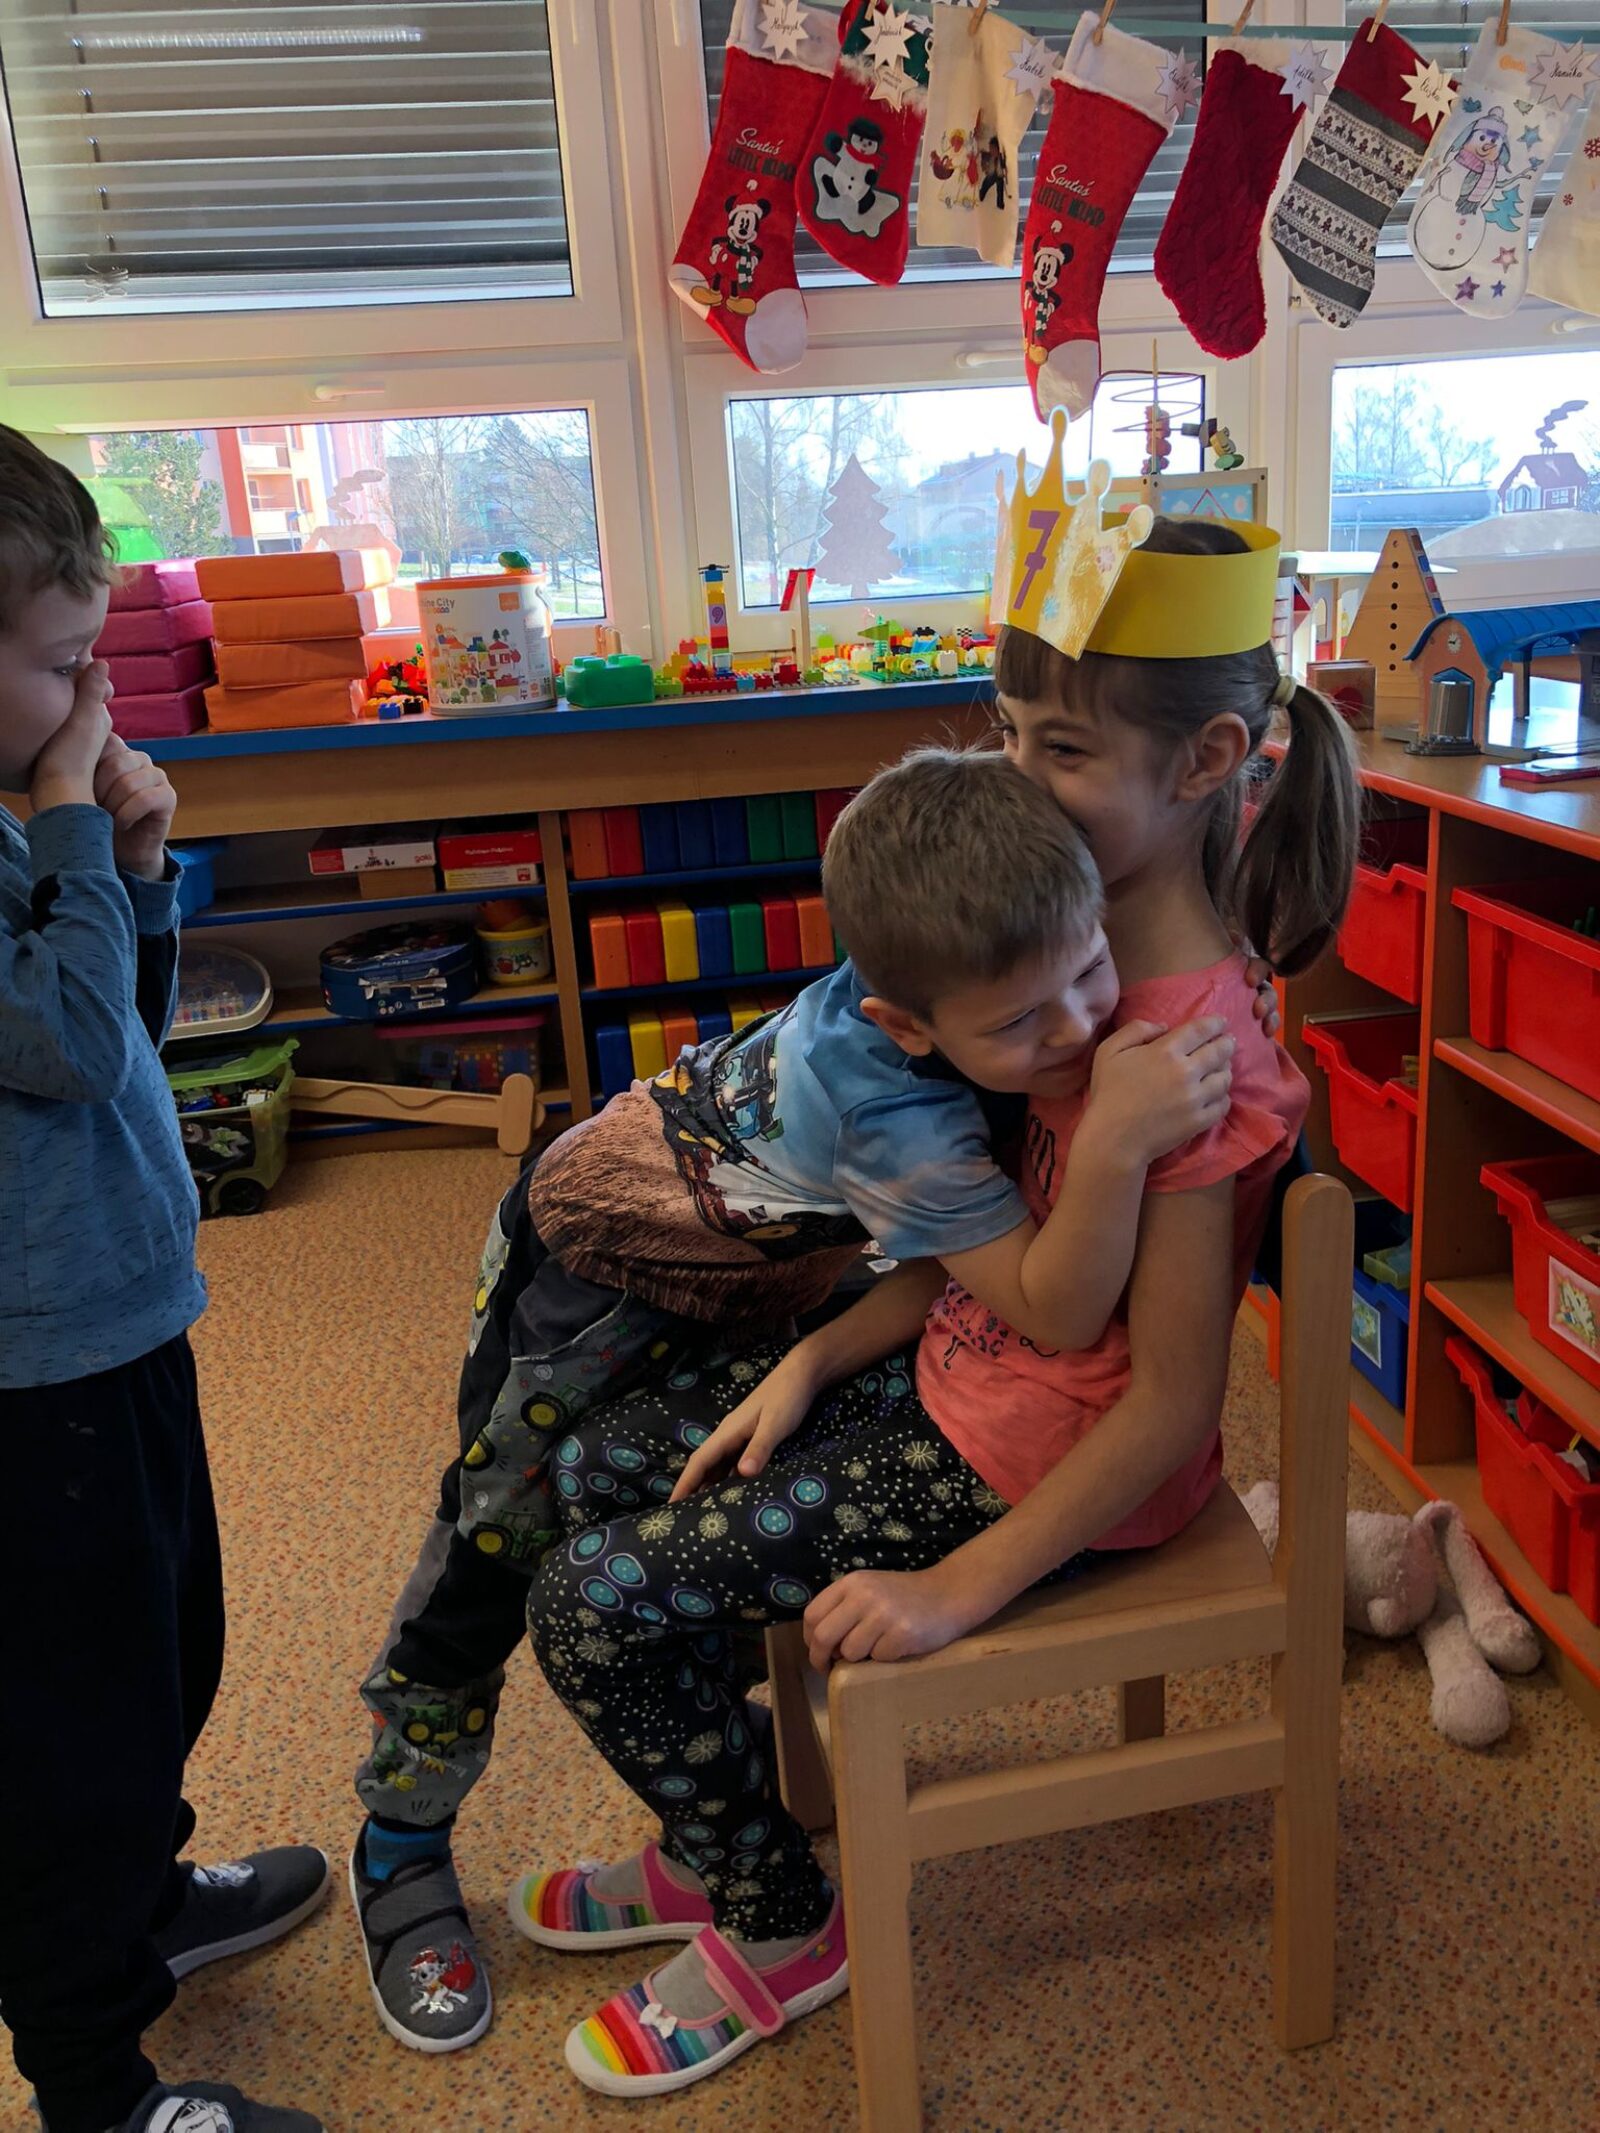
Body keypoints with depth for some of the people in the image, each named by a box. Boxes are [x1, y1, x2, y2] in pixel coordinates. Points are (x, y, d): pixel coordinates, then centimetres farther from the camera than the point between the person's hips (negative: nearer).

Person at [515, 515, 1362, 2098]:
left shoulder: (1187, 1054, -29)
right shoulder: (1093, 955, 0)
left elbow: (1172, 1403, -25)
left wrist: (959, 1588, -19)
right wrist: (813, 1363, 0)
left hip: (1035, 1467, -9)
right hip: (963, 1377, 9)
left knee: (592, 1604, -7)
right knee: (601, 1462, 14)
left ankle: (783, 1931, 20)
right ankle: (721, 1846, 31)